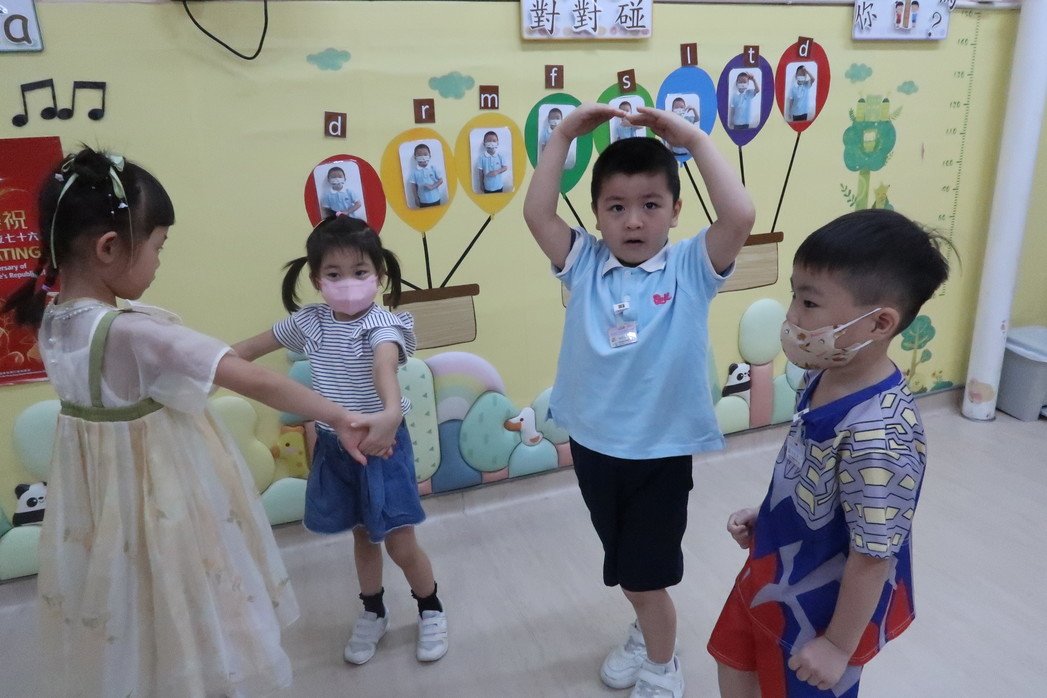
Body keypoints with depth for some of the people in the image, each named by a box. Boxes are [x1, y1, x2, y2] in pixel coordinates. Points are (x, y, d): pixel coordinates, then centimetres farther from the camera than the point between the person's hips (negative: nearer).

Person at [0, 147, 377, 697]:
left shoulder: (52, 320, -5)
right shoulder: (135, 333, -29)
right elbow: (256, 384, -30)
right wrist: (338, 416, -23)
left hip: (97, 503, 8)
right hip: (162, 501, -8)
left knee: (118, 637, 27)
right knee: (184, 630, 14)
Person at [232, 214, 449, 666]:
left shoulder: (383, 324, -21)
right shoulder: (308, 322, -4)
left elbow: (385, 366, -44)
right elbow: (249, 350, 9)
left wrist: (391, 413, -63)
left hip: (381, 444, -4)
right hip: (333, 446, 5)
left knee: (401, 544, 3)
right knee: (362, 537, 20)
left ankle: (431, 610, 30)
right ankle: (372, 614, 42)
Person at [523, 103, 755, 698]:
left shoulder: (692, 268, -10)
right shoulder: (585, 265, -3)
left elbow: (740, 216, -25)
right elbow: (537, 213, -12)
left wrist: (696, 140, -21)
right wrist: (564, 136, -14)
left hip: (661, 449, -4)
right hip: (592, 443, 4)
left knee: (646, 573, 10)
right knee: (626, 564, 24)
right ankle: (647, 633, 53)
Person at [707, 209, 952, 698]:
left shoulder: (879, 437, -36)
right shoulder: (824, 376, -10)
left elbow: (873, 557, -27)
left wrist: (839, 646, -16)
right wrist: (763, 515, 7)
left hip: (823, 606, -7)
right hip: (773, 573, 8)